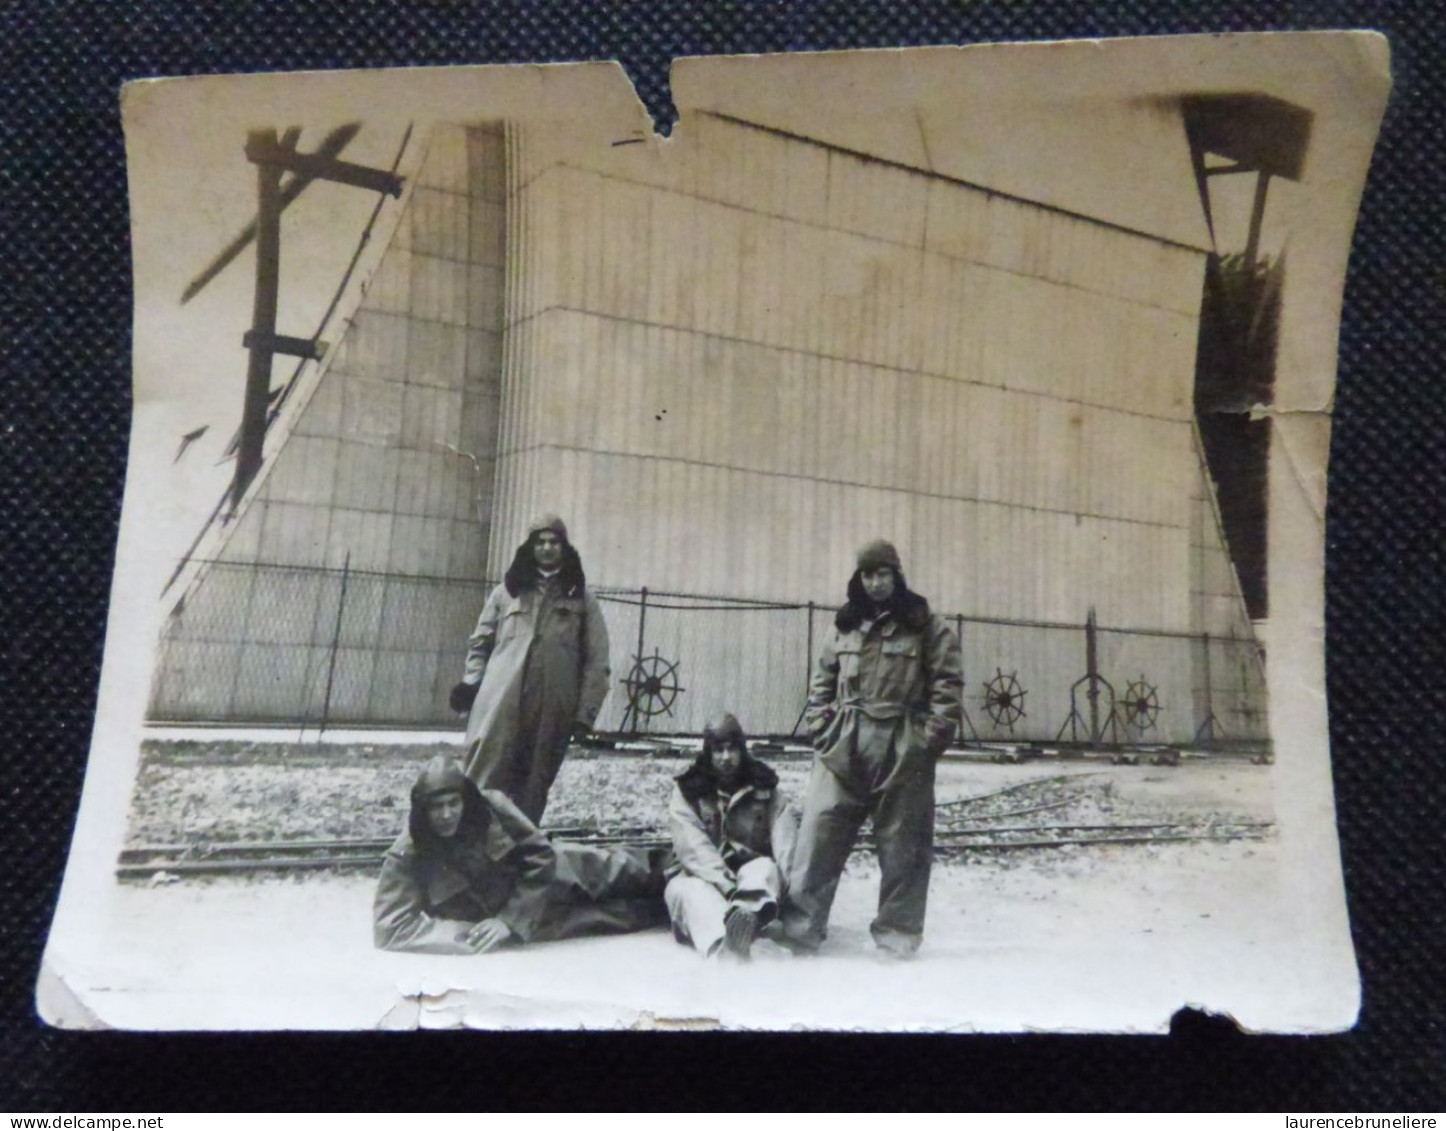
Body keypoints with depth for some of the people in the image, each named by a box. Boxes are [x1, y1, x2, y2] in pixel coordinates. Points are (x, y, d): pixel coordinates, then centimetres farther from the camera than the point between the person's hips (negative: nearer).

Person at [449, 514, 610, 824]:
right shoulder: (508, 591, 13)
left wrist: (585, 712, -4)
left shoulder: (582, 600, 9)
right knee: (484, 781, -4)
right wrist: (471, 681, 0)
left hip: (551, 710, 0)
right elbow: (481, 642, 17)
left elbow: (596, 661, 4)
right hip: (500, 704, 0)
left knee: (533, 788, 5)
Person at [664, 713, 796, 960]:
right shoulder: (687, 791, -2)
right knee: (695, 893, -35)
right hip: (699, 878, -1)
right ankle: (720, 948, -69)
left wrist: (790, 883, -31)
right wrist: (729, 886, -31)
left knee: (765, 868, -32)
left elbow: (785, 844, -10)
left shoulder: (764, 789, 3)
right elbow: (695, 848, -16)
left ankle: (746, 914, -68)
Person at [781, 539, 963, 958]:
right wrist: (822, 729, 3)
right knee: (819, 834, -3)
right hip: (843, 747, 3)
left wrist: (929, 739, -10)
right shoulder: (844, 626, 11)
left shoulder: (925, 625, 1)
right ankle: (799, 928, 3)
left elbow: (949, 684, -3)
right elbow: (821, 683, 15)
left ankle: (896, 934, 18)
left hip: (903, 749, -3)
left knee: (902, 845, 5)